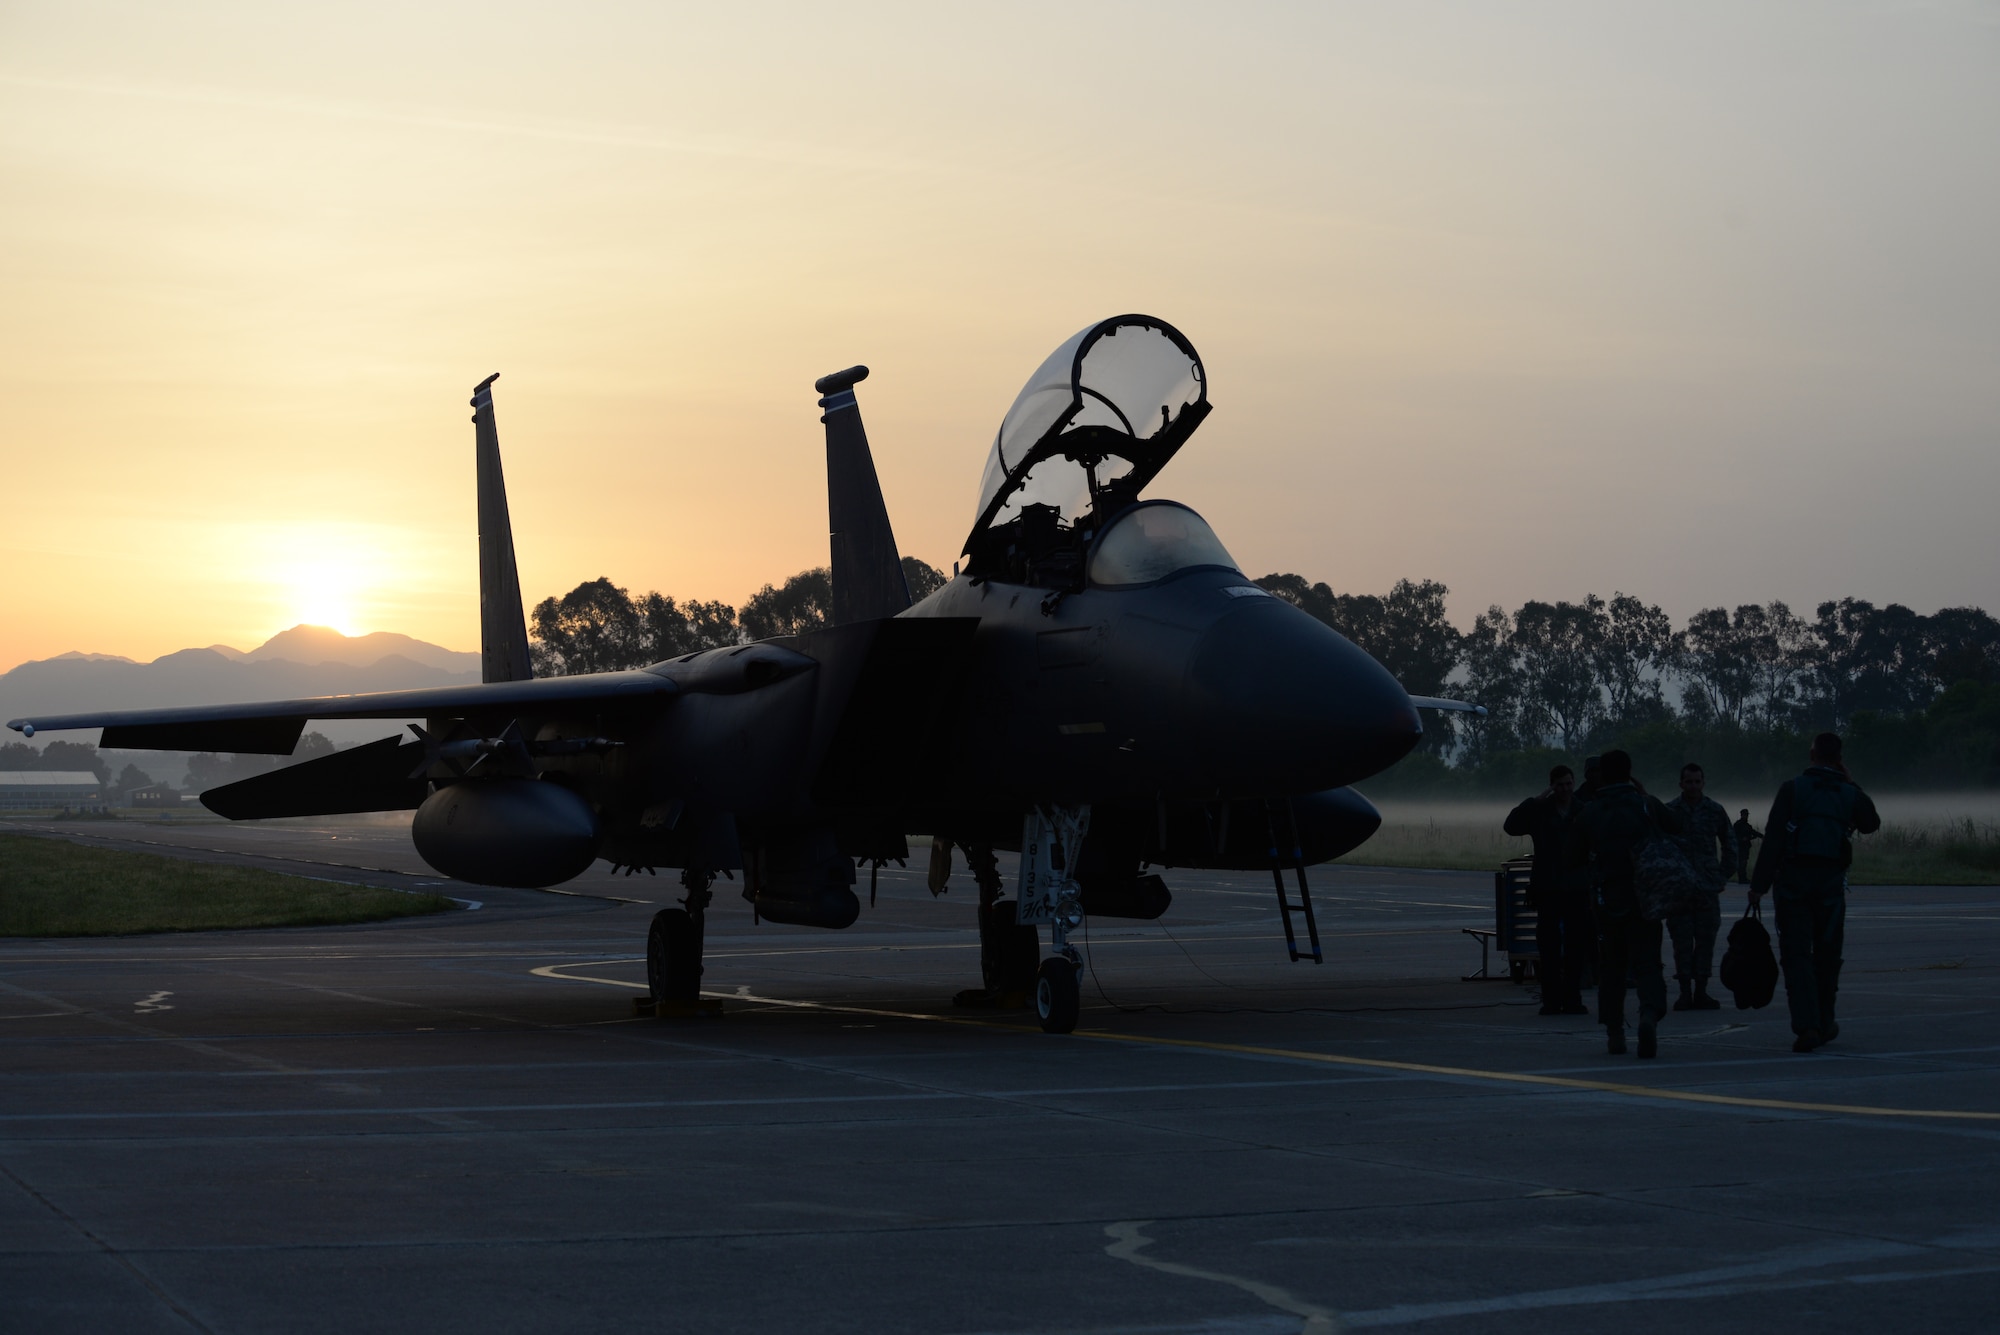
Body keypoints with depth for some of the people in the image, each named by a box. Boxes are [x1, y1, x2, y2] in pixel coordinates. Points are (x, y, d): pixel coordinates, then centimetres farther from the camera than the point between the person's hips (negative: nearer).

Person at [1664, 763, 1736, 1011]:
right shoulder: (1669, 811, 0)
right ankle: (1685, 992, 2)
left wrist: (1723, 874, 12)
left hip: (1708, 887, 2)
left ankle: (1701, 991, 8)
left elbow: (1729, 843, 18)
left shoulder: (1715, 810, 7)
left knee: (1706, 939, 2)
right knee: (1682, 940, -2)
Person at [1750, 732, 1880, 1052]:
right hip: (1831, 882, 2)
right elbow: (1871, 824, 26)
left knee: (1796, 954, -2)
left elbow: (1773, 840, -8)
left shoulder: (1792, 789, -3)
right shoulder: (1849, 794, 5)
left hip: (1793, 881, -2)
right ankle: (1823, 1023, 25)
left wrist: (1759, 884, -6)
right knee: (1827, 955, 15)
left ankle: (1807, 1025, -15)